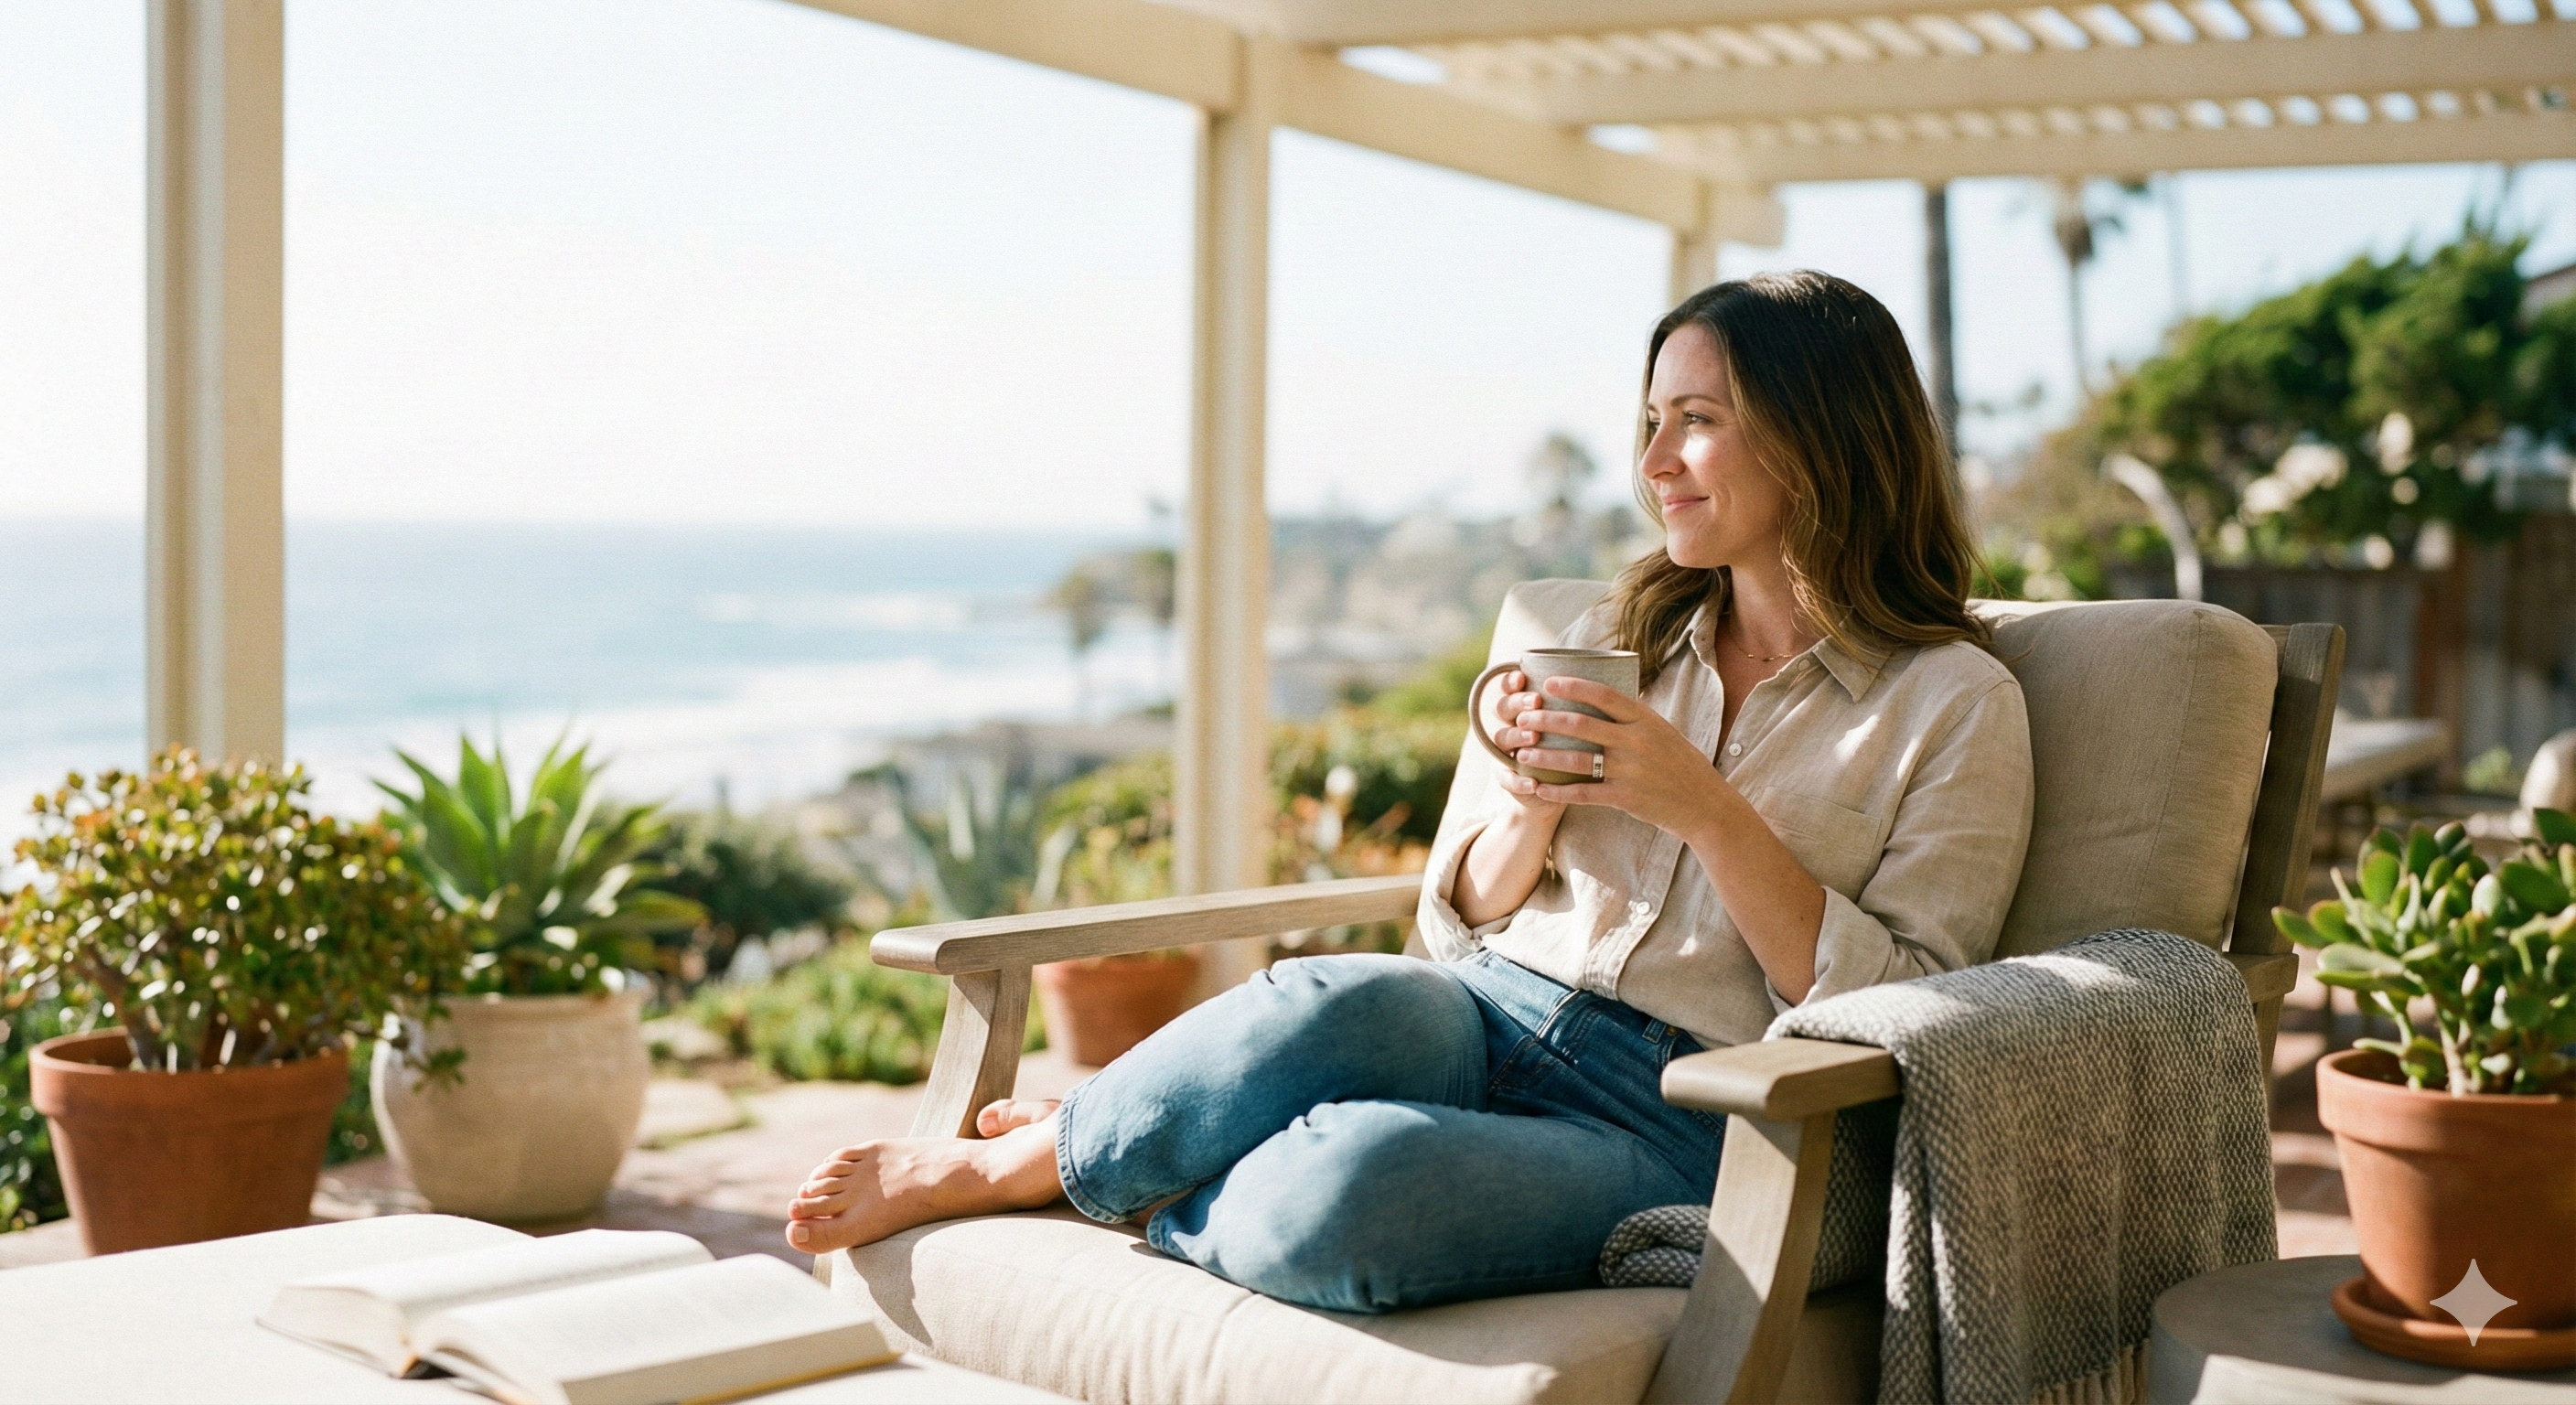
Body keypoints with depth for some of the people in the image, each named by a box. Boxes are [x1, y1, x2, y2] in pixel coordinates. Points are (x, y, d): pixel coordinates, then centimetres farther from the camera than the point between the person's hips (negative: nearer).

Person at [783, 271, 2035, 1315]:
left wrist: (1707, 811, -14)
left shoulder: (1955, 705, 1)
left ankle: (1005, 1171, -8)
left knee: (1335, 1194, -35)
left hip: (1677, 1123, -4)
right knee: (1331, 1007, -36)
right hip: (1491, 1015, 4)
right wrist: (1536, 800, -4)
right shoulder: (1621, 634, 17)